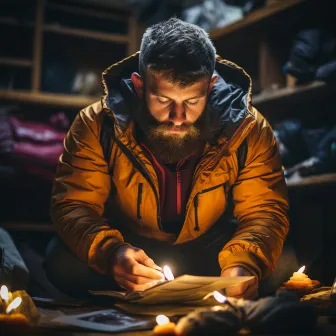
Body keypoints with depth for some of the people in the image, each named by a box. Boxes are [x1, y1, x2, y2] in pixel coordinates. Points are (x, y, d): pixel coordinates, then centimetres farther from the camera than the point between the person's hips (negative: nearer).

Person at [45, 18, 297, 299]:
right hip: (128, 245, 0)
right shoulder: (97, 126, -20)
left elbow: (265, 212, -14)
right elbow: (73, 206, -18)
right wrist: (110, 252, -41)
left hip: (208, 249, 1)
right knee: (64, 262, -27)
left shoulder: (248, 130, -18)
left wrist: (243, 264, -37)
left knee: (286, 263, -26)